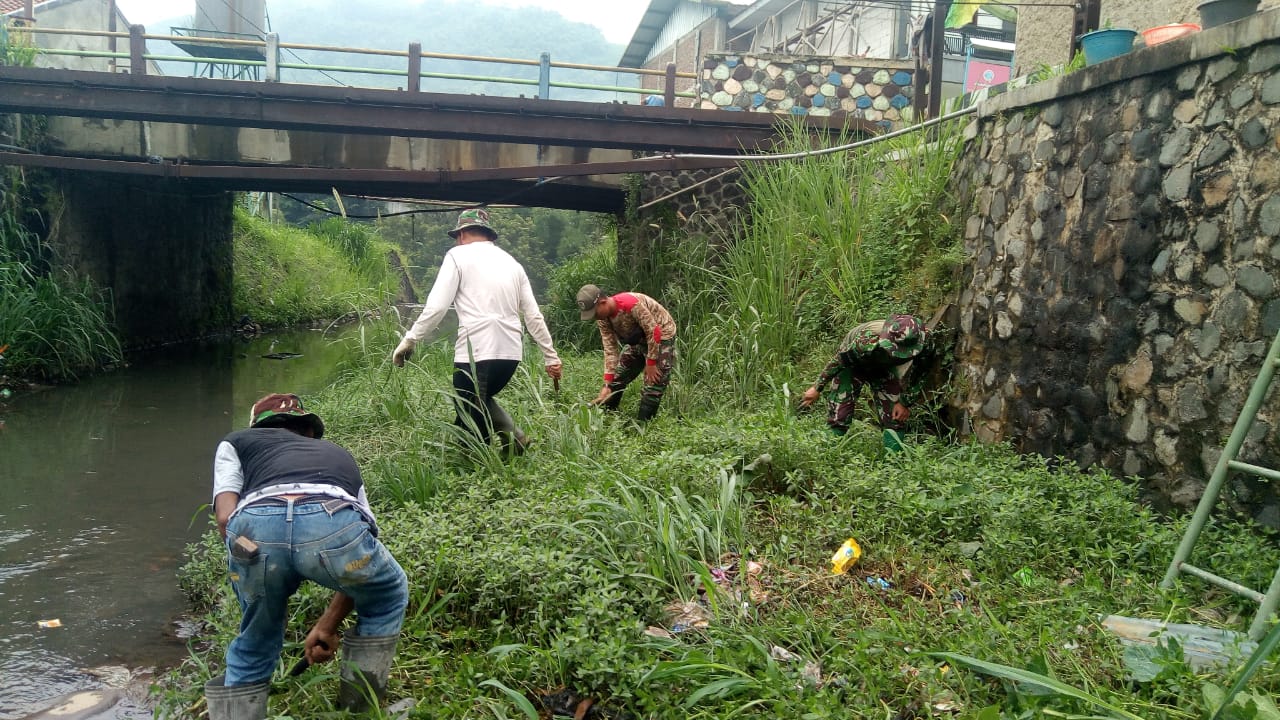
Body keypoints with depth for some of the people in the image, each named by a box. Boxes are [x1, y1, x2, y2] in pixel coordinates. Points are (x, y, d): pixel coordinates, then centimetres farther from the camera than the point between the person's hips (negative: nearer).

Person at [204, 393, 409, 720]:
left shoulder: (236, 442, 37)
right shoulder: (340, 456, 43)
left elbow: (226, 518, 17)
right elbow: (360, 569, 39)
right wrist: (327, 626, 48)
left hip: (256, 524, 0)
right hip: (333, 523, 0)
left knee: (252, 648, 30)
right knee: (389, 596, 34)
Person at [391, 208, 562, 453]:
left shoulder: (458, 255, 2)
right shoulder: (512, 262, 18)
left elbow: (436, 306, -7)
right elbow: (534, 316, 15)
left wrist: (409, 340, 0)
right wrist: (550, 356, 19)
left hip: (476, 352, -6)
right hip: (511, 351, 6)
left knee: (470, 420, 6)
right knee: (481, 399, 27)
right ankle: (514, 437, 10)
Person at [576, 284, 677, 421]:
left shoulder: (630, 303, -35)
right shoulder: (603, 319, -11)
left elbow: (654, 331, -29)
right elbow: (610, 350, -12)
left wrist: (651, 363, -22)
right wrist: (607, 385, -18)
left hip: (661, 335, -8)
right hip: (639, 340, 8)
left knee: (653, 384, -13)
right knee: (618, 377, 10)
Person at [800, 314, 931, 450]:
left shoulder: (921, 341, -33)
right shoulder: (866, 341, -44)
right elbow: (837, 361, -24)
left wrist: (903, 402, -8)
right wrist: (817, 388, -13)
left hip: (883, 370, 3)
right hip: (853, 365, -3)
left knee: (893, 415, -6)